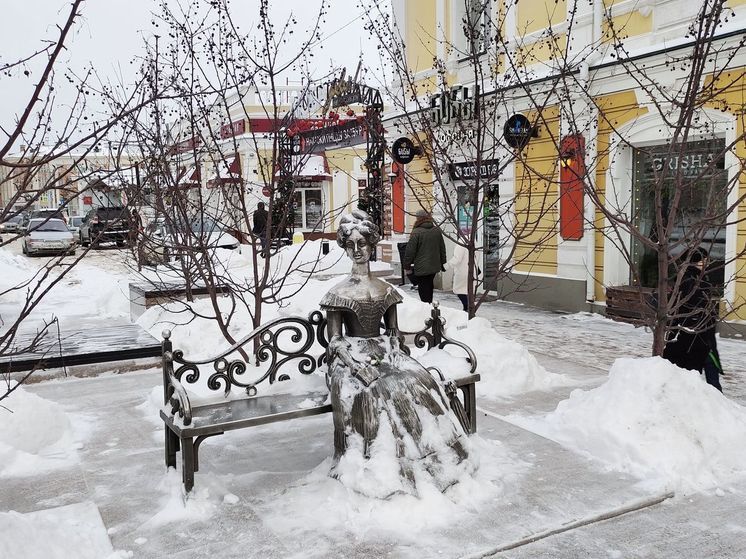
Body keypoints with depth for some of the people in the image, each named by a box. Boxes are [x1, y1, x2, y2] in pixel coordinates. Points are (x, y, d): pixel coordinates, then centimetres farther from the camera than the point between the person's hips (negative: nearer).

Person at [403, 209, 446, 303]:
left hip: (421, 268, -7)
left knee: (423, 289, -1)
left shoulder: (416, 232, -14)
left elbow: (410, 251, -12)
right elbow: (442, 249, 16)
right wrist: (443, 262, 24)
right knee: (429, 286, 20)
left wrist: (407, 265, -1)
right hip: (434, 266, 7)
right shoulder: (437, 231, 8)